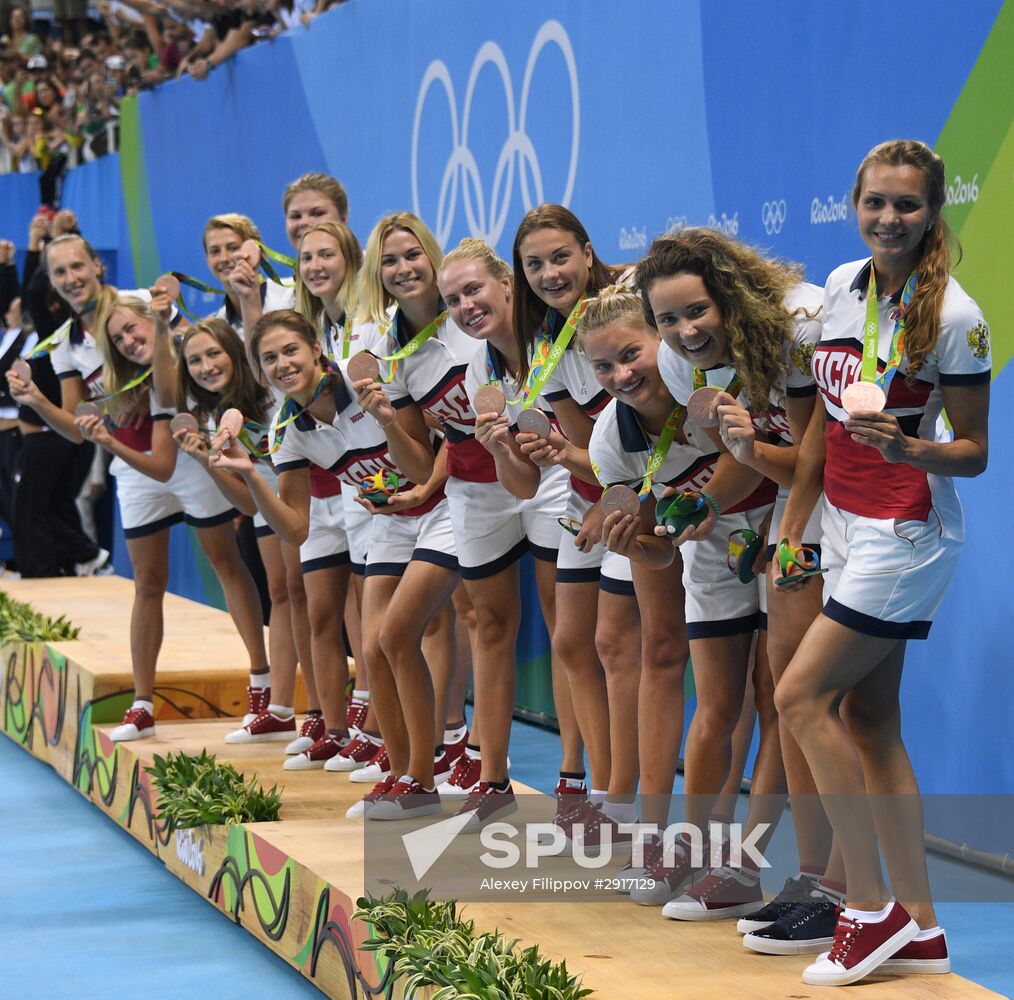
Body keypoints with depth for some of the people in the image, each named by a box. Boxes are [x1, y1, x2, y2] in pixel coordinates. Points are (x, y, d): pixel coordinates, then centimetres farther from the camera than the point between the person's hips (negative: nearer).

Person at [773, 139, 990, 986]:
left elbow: (975, 450, -10)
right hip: (846, 526, 7)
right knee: (868, 719, 7)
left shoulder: (954, 317, -15)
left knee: (802, 695, -11)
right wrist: (793, 527, 13)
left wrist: (911, 449, -30)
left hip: (908, 532, -7)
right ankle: (919, 929, 14)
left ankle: (871, 908, -2)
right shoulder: (841, 287, 5)